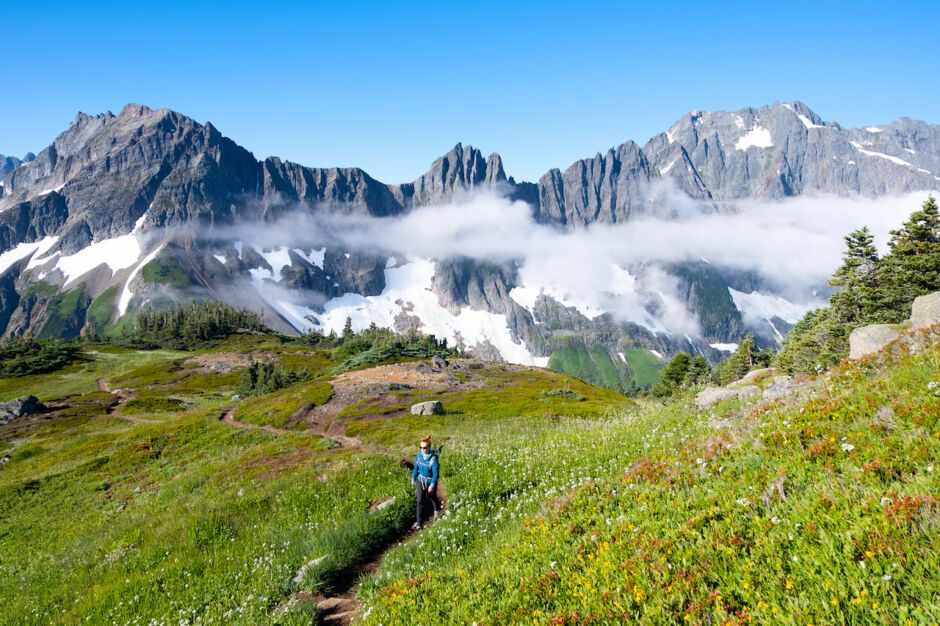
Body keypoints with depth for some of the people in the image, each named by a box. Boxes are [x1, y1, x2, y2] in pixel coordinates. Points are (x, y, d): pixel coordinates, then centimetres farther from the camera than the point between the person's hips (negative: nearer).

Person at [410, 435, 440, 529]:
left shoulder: (433, 458, -26)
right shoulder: (420, 455, -10)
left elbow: (436, 473, -22)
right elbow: (416, 468, 4)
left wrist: (432, 485, -23)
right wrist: (413, 479, 10)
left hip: (430, 482, -4)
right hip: (420, 480, 4)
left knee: (432, 497, 21)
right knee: (419, 501, -1)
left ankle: (437, 509, 52)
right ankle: (419, 521, 6)